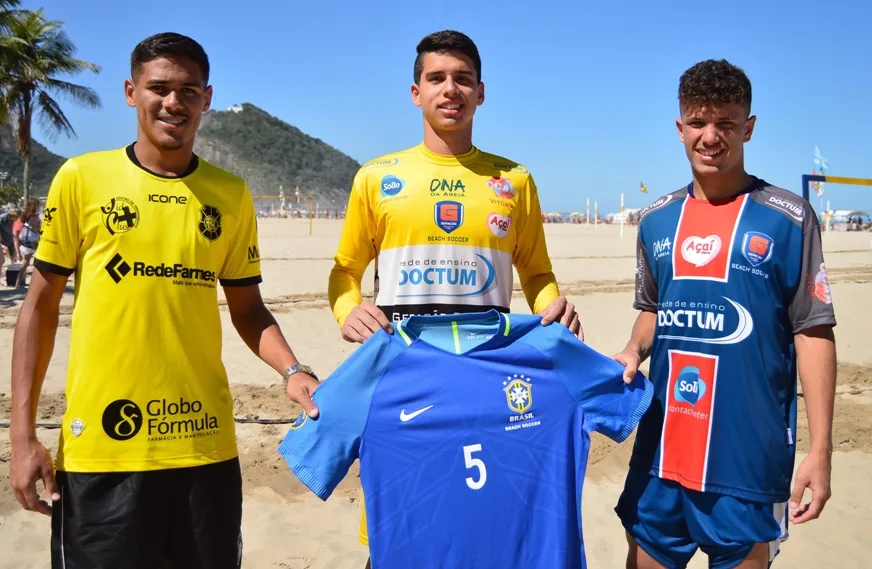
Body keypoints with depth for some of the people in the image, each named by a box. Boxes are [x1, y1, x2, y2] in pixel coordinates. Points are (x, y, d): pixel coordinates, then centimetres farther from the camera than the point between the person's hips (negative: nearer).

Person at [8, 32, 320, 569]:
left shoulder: (231, 194, 4)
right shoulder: (81, 178, -1)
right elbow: (41, 306, 3)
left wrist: (292, 370, -9)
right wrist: (24, 434, -1)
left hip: (205, 446, 2)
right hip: (100, 449, -1)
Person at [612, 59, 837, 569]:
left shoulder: (788, 218, -6)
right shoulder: (657, 220, 7)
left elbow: (813, 333, -6)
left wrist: (820, 448, -10)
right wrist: (634, 351, -2)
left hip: (748, 453, -4)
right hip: (662, 448, 4)